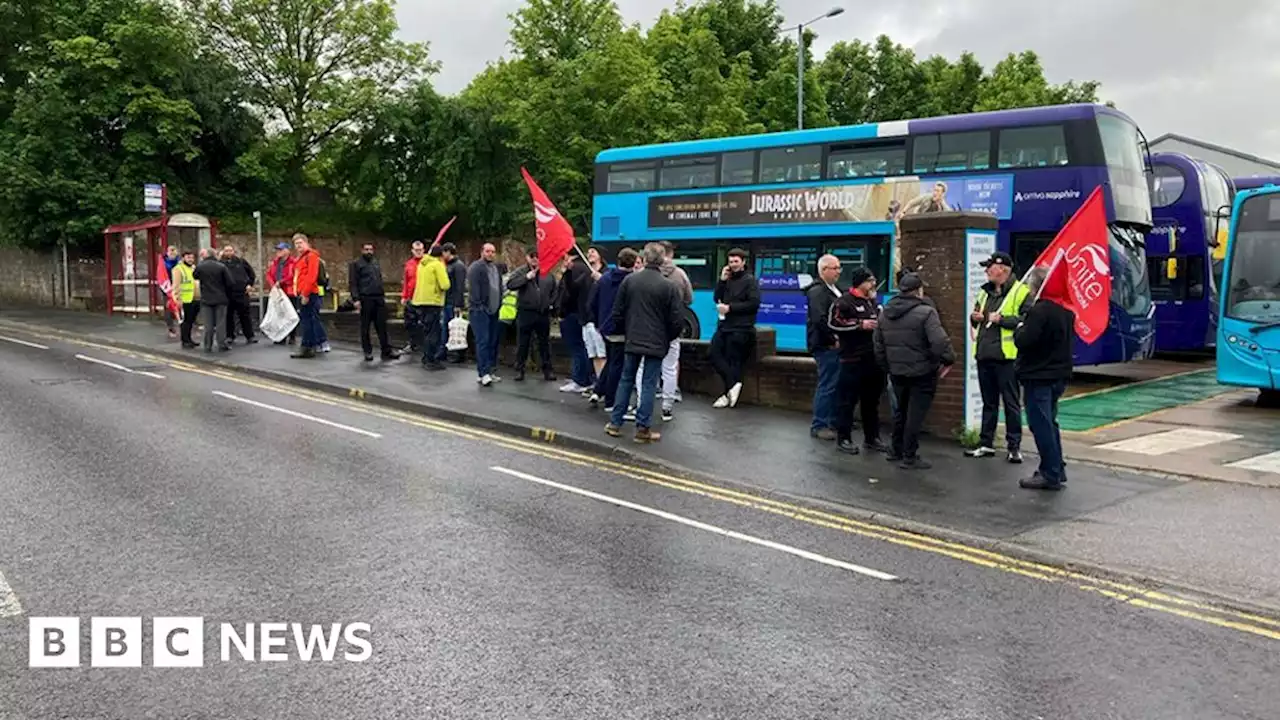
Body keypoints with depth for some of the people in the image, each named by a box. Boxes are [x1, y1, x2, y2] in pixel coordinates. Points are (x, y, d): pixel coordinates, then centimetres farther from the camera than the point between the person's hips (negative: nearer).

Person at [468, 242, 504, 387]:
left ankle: (490, 371, 14)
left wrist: (499, 305, 15)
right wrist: (479, 305, -17)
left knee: (493, 342, 8)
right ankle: (483, 373, -13)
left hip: (493, 311, 8)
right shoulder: (476, 267, -6)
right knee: (483, 341, -11)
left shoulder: (496, 268, 19)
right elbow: (474, 288, -12)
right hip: (480, 310, -8)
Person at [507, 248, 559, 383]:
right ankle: (519, 370, 12)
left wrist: (552, 303, 6)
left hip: (543, 313, 3)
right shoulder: (521, 271, 0)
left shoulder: (547, 272, 9)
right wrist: (527, 277, -19)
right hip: (525, 313, -3)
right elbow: (510, 285, -14)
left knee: (545, 343, 9)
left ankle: (547, 369, 17)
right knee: (522, 343, 3)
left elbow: (554, 290, 18)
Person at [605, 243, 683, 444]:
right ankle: (643, 428, 3)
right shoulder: (668, 286, -10)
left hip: (632, 341, 3)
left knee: (626, 380, 15)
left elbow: (617, 312, 3)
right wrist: (669, 337, 11)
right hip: (656, 343, -3)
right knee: (649, 384, 1)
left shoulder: (629, 280, -1)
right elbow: (675, 320, -7)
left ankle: (615, 423, 17)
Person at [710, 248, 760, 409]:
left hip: (740, 329, -7)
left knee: (733, 361, -4)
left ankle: (729, 392, 2)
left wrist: (730, 307, -15)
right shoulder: (728, 279, 17)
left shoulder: (750, 280, -3)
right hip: (724, 325, 7)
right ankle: (733, 385, -2)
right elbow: (717, 299, 13)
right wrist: (722, 281, 0)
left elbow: (754, 303, -14)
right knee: (715, 354, -5)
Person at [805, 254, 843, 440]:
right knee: (827, 386, -6)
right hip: (825, 346, -10)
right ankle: (818, 426, 1)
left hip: (834, 345, 10)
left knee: (835, 384, 14)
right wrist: (834, 339, -18)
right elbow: (820, 320, -24)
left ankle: (834, 422, 24)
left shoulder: (834, 289, 18)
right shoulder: (818, 291, -14)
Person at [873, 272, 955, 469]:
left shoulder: (885, 313, 8)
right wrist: (948, 359, -8)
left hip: (897, 372, 7)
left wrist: (886, 366, 22)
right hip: (921, 372, -7)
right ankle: (910, 457, 4)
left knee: (901, 410, 21)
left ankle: (896, 450, 30)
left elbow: (878, 344, 14)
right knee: (916, 414, 0)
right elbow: (939, 341, -23)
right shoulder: (925, 312, -16)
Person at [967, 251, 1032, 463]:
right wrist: (974, 318, 6)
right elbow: (977, 320, 28)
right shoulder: (985, 292, 17)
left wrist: (1002, 319, -19)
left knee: (1011, 403, 1)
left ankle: (1014, 447, 8)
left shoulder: (1020, 292, -7)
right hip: (984, 356, 7)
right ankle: (986, 443, 22)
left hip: (1006, 357, -7)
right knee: (989, 403, 15)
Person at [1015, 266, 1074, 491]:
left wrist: (1019, 329, -2)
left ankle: (1050, 474, 1)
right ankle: (1057, 470, 23)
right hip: (1059, 373, 9)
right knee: (1049, 423, 18)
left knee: (1041, 425, -2)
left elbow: (1023, 341, -24)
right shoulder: (1066, 310, 10)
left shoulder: (1039, 310, -20)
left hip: (1039, 377, -9)